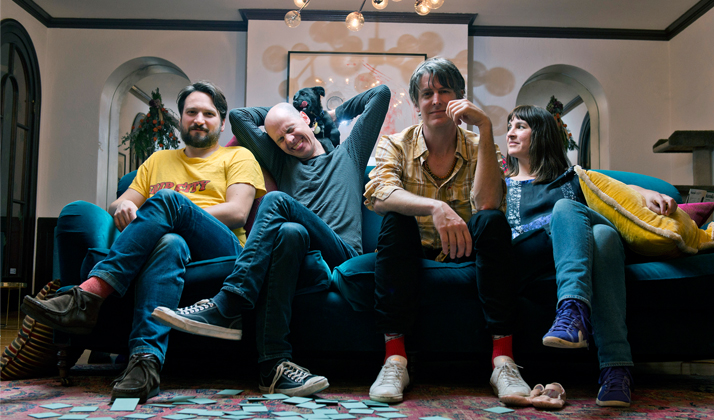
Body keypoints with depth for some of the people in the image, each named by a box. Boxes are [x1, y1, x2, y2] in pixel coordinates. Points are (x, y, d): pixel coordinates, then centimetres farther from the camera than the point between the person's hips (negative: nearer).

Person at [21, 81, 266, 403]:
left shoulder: (238, 157, 18)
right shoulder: (158, 160, 32)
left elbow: (237, 212, 1)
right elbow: (118, 205, 25)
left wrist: (168, 212, -7)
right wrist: (123, 207, -3)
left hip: (220, 250, -2)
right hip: (166, 241, 3)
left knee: (165, 199, -31)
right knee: (170, 244, -36)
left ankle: (88, 296, -38)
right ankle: (145, 361, -50)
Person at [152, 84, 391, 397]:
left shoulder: (348, 152, 27)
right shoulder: (281, 162, 34)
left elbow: (381, 93, 28)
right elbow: (238, 115, 37)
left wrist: (336, 113, 35)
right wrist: (275, 113, 40)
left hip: (341, 259, -2)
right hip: (304, 264, 2)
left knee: (276, 202, -26)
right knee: (290, 232, -37)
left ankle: (226, 307, -36)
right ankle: (273, 363, -46)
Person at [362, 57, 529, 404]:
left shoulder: (478, 148, 1)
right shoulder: (395, 146, 0)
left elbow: (486, 203, -22)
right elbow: (377, 195, -23)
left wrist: (484, 127, -24)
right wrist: (435, 208, -40)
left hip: (468, 258, 1)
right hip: (413, 259, 0)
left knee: (492, 220, -27)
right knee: (395, 218, -29)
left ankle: (503, 358, -32)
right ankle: (394, 358, -33)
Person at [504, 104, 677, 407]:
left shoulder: (571, 177, 32)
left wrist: (647, 193, -6)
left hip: (584, 247, 1)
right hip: (529, 253, -1)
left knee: (590, 224, -36)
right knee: (565, 209, -32)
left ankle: (616, 368, -48)